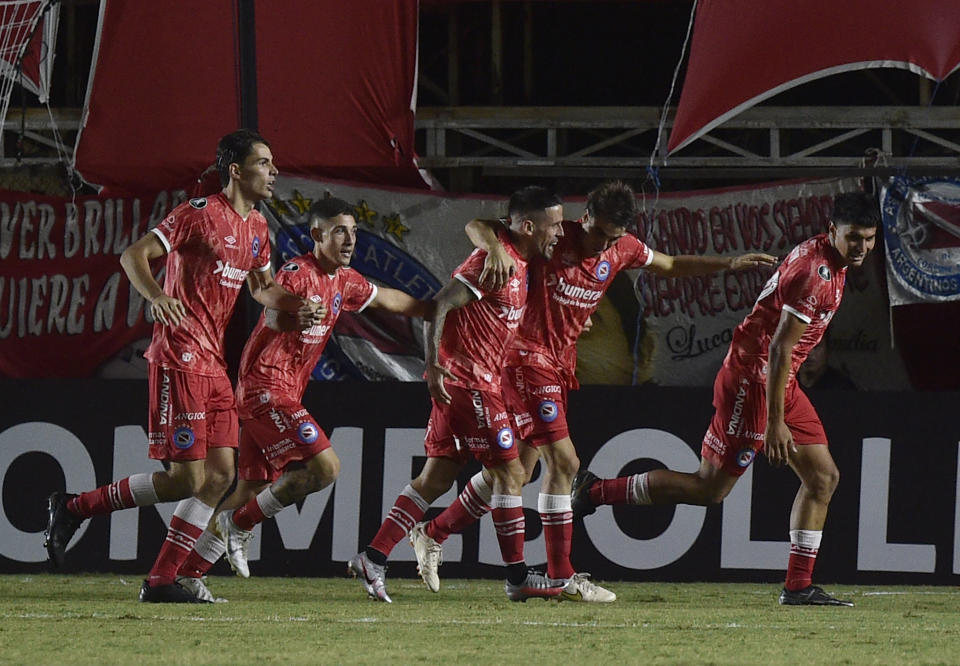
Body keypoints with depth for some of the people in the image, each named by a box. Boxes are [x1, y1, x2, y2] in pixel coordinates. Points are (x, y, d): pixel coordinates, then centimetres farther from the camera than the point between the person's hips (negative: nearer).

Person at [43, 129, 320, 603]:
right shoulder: (199, 215, -10)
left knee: (221, 474, 2)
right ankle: (73, 507, 2)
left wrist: (297, 306, 11)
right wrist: (158, 297, -31)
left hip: (214, 363, 9)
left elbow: (261, 287, 31)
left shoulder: (257, 228, 15)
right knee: (185, 479, -11)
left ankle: (161, 581, 6)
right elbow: (134, 256, -13)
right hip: (179, 359, -9)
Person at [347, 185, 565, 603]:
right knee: (509, 471, -5)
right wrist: (433, 363, -24)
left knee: (438, 477, 9)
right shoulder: (496, 260, -16)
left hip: (471, 379, 10)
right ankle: (518, 578, 0)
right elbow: (440, 305, -19)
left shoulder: (519, 262, 14)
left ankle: (373, 559, 8)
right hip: (468, 381, -10)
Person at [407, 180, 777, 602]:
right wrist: (496, 248, -38)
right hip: (527, 357, -8)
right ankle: (561, 577, -8)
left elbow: (670, 265, 23)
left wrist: (729, 264, 16)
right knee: (562, 462, -14)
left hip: (560, 365, 8)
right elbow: (476, 226, -16)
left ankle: (432, 535, 24)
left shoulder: (622, 250, 3)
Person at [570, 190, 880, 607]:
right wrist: (775, 422, -24)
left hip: (779, 382, 10)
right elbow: (779, 348, -24)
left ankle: (798, 587, 8)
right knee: (710, 487, -5)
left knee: (823, 478, 6)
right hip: (753, 380, -10)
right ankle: (596, 491, 5)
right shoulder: (815, 274, -22)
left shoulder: (830, 262, 10)